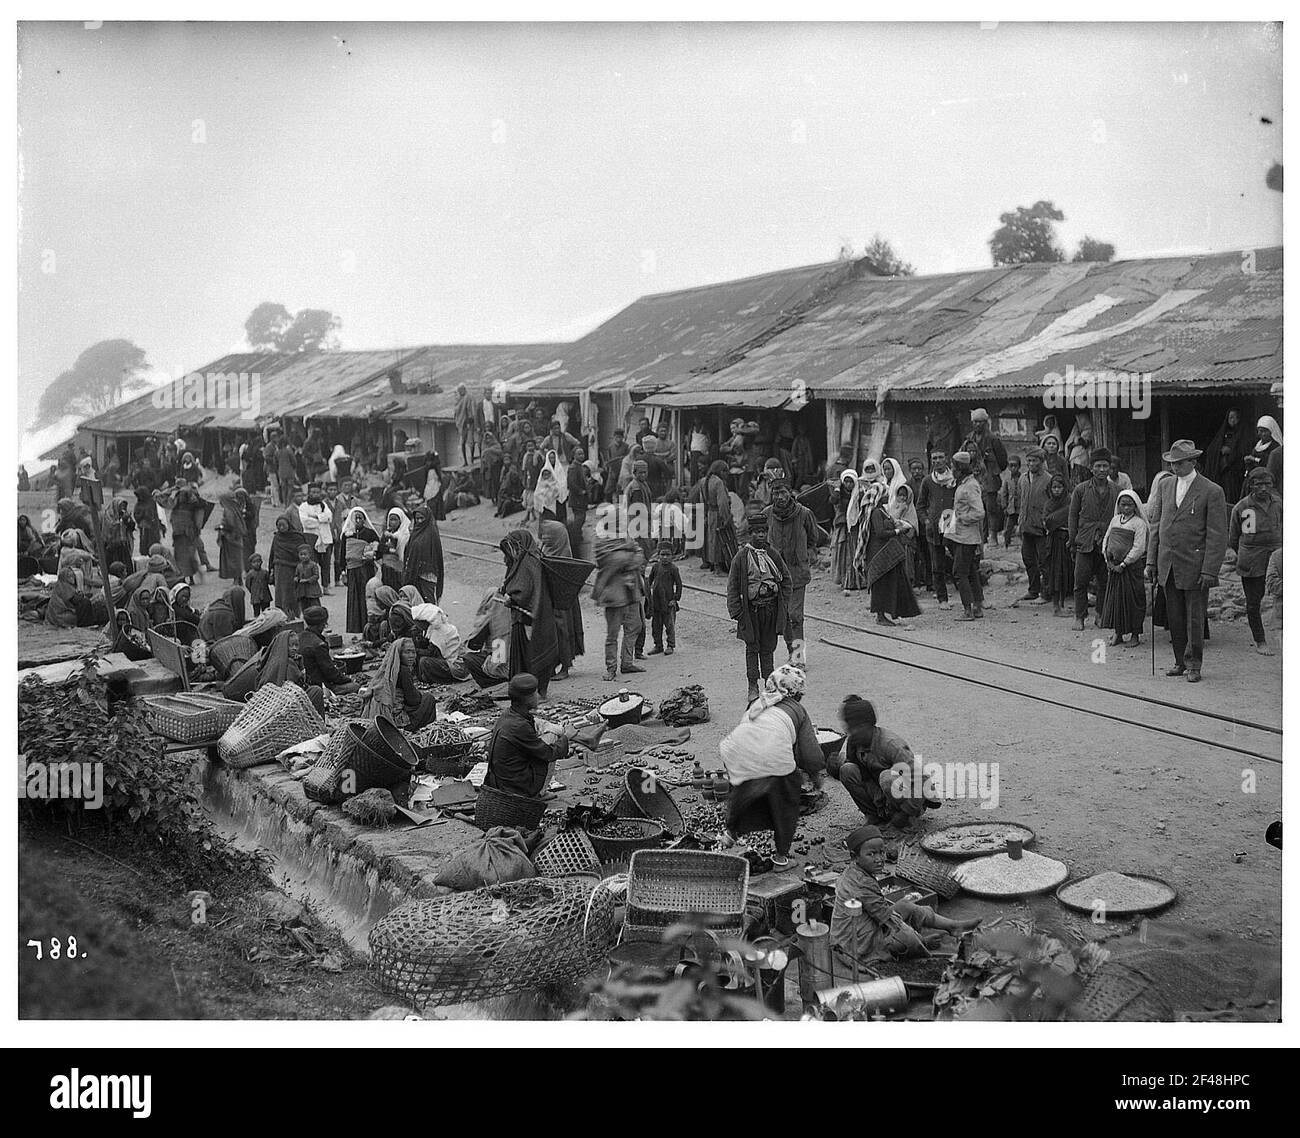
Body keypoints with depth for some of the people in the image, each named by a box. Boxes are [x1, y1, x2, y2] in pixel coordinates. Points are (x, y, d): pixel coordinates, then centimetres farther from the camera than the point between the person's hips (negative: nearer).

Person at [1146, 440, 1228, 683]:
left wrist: (1210, 571, -14)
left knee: (1195, 619, 4)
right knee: (1175, 618, 11)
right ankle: (1181, 662, 23)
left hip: (1194, 567, -5)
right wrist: (1151, 561, 7)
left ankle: (1193, 665, 17)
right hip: (1168, 566, 5)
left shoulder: (1212, 491, -8)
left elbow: (1217, 536, -9)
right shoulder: (1165, 486, 9)